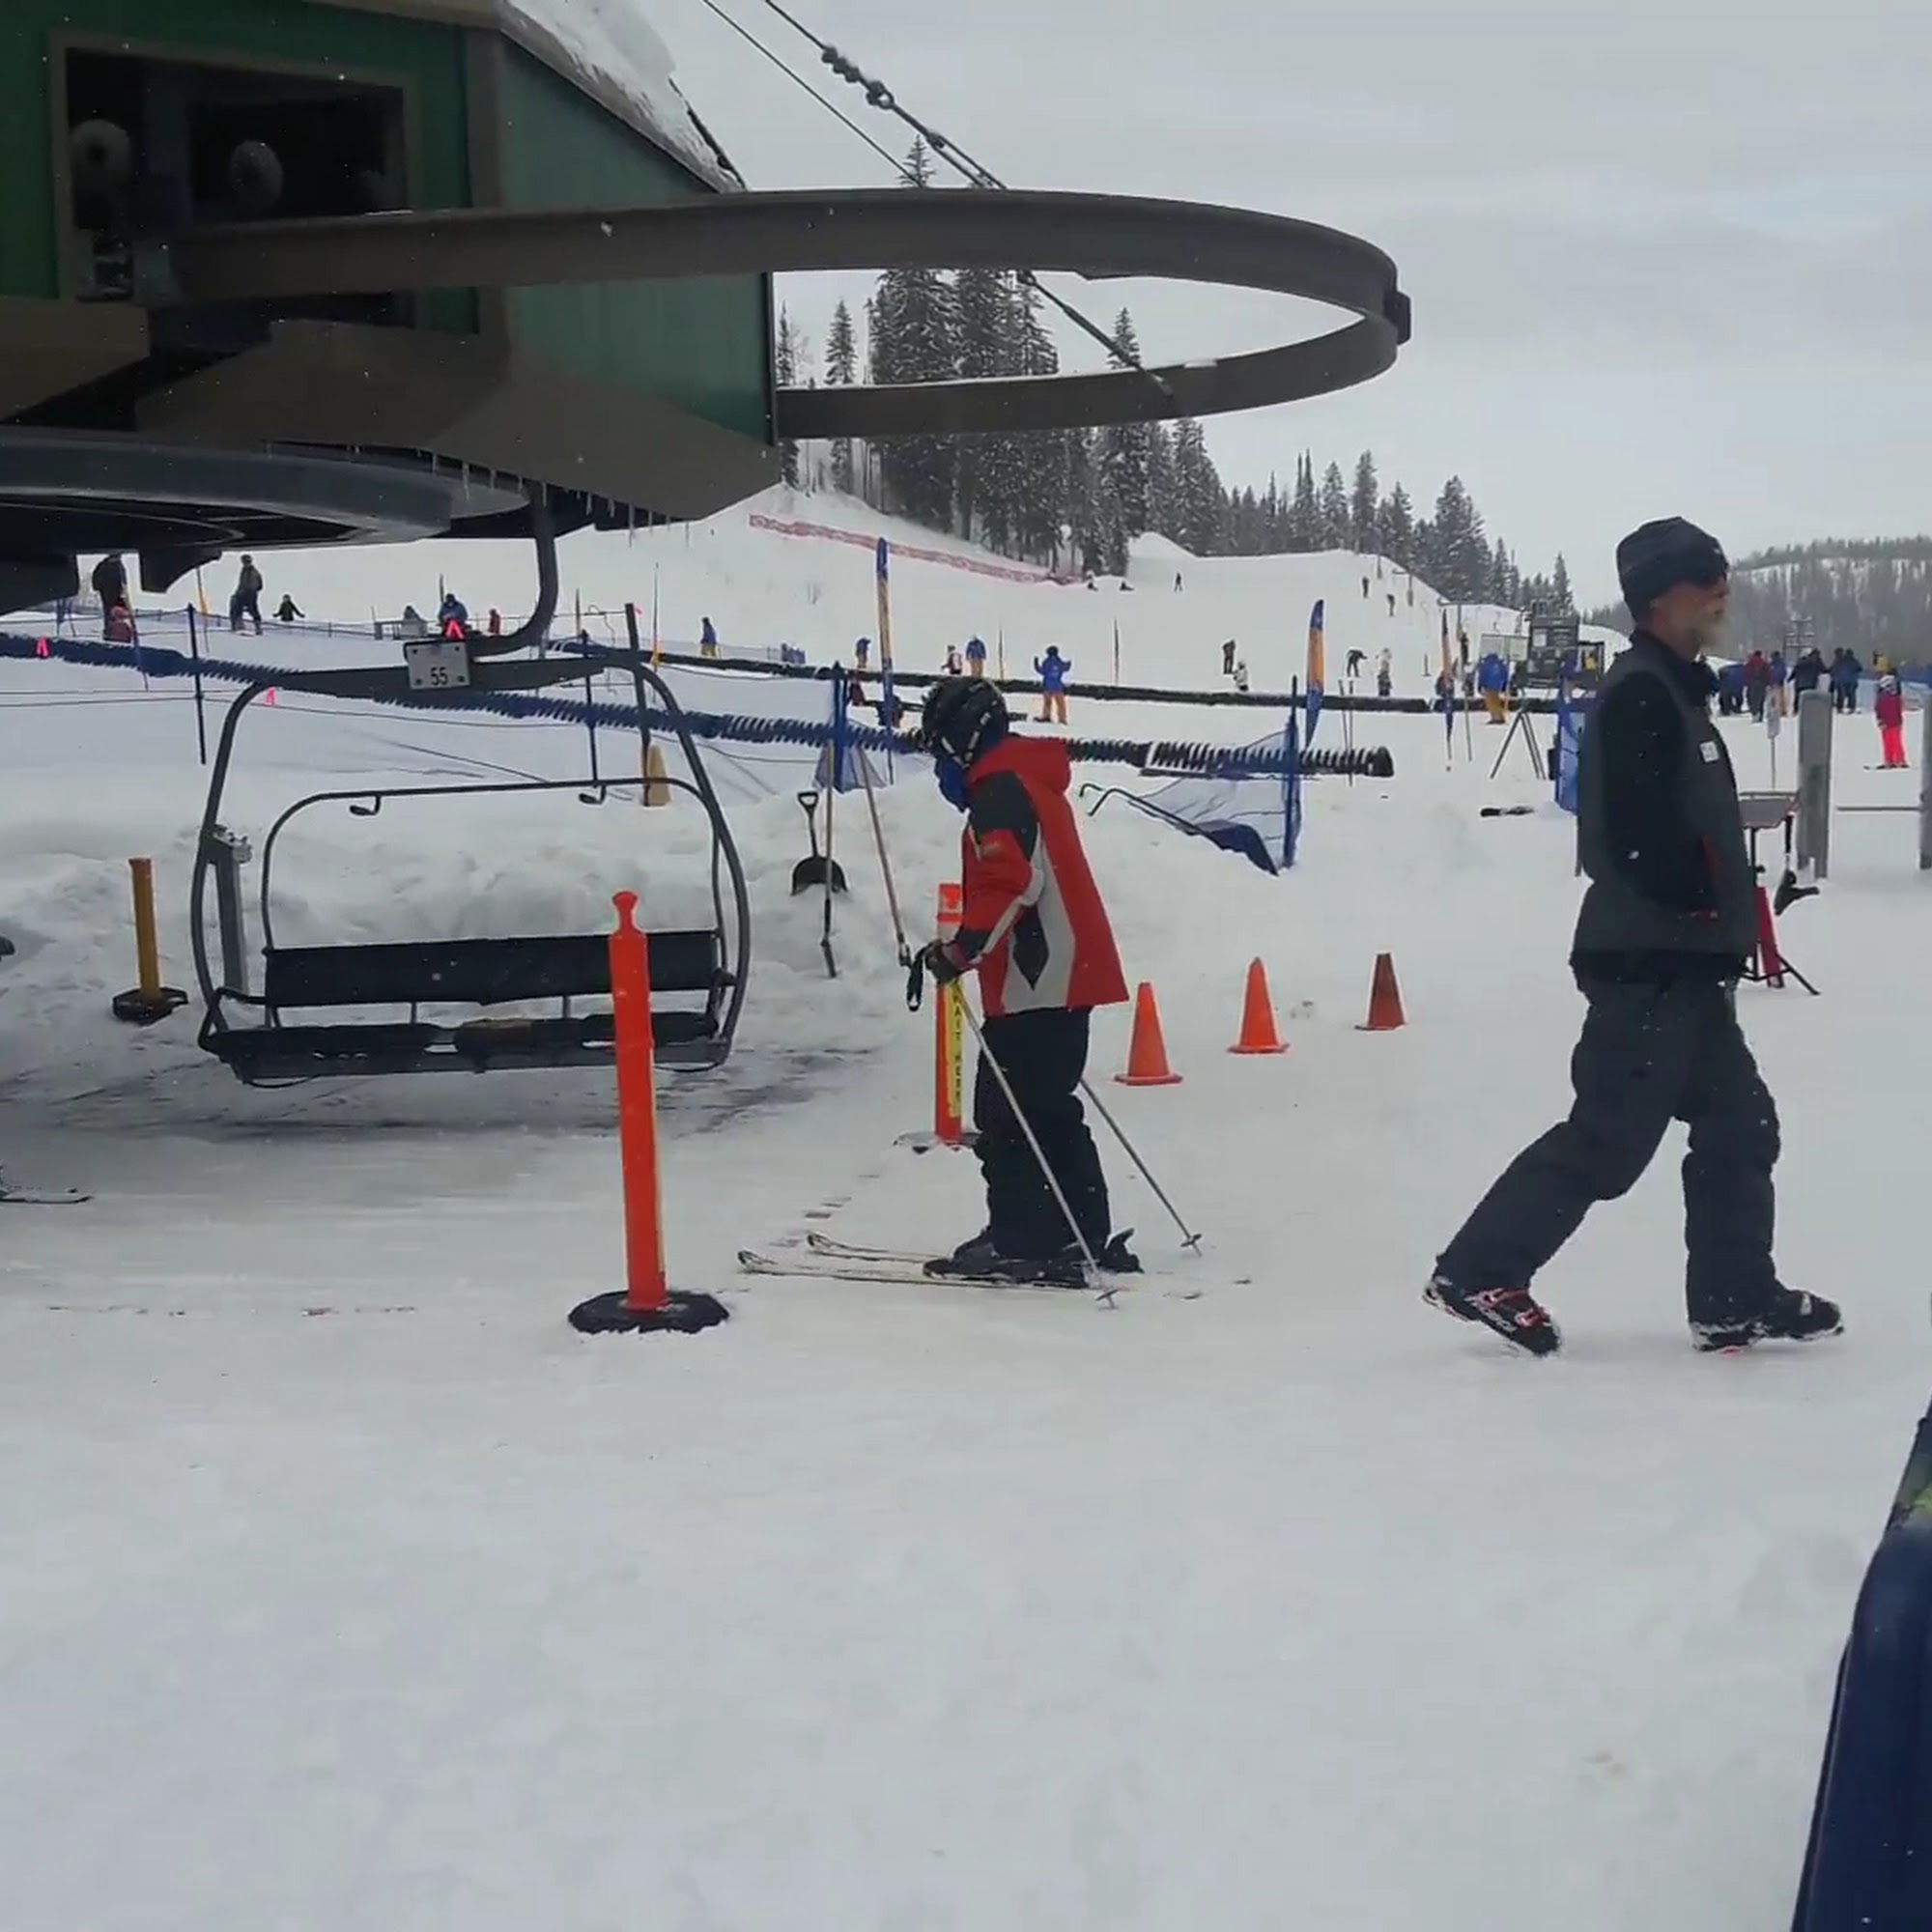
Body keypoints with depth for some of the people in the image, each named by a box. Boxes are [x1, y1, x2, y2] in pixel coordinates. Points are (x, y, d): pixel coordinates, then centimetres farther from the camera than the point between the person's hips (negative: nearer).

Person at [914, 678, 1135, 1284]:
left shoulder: (1000, 791, -11)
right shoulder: (1033, 781, 21)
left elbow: (1013, 886, -23)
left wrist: (961, 949, -21)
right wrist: (966, 948, 22)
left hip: (1036, 984, -10)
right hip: (1068, 977, 10)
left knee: (1005, 1114, -5)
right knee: (1050, 1109, 15)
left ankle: (1020, 1242, -2)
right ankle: (1085, 1239, 19)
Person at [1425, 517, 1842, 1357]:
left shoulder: (1673, 690, 18)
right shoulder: (1641, 694, -14)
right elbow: (1638, 830, -23)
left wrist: (1726, 906, 12)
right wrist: (1709, 900, -15)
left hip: (1684, 959, 10)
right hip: (1652, 957, -10)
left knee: (1738, 1122, 12)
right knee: (1612, 1134, -7)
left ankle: (1735, 1299, 20)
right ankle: (1480, 1270, 0)